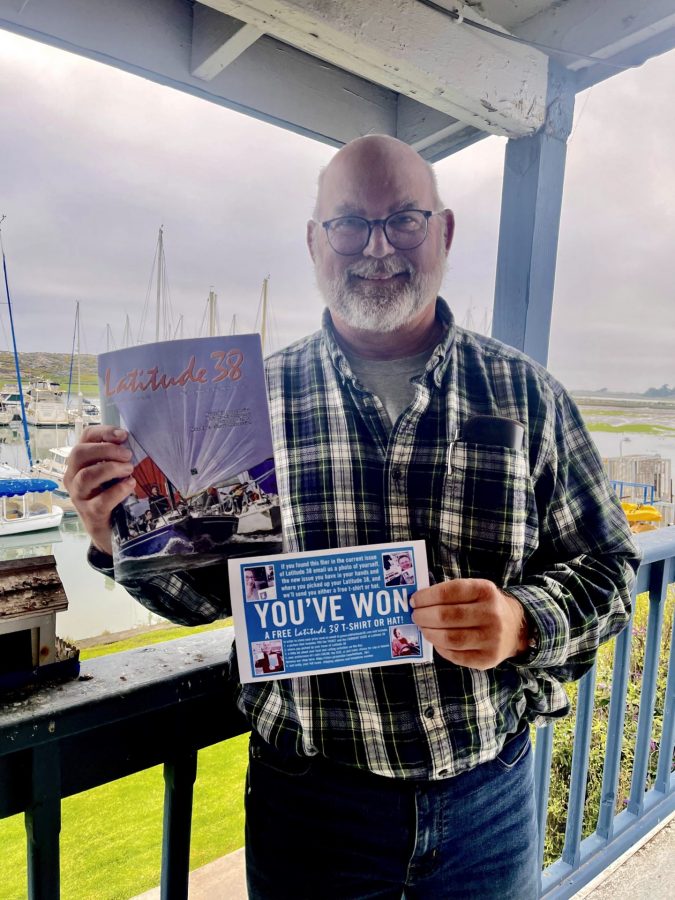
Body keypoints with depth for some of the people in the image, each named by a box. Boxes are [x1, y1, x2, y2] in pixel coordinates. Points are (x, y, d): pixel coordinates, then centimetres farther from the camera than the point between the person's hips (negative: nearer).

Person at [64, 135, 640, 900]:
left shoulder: (526, 393, -5)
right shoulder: (256, 399, -5)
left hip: (490, 790, 2)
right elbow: (207, 587, 1)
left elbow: (606, 563, -1)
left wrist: (525, 621, -20)